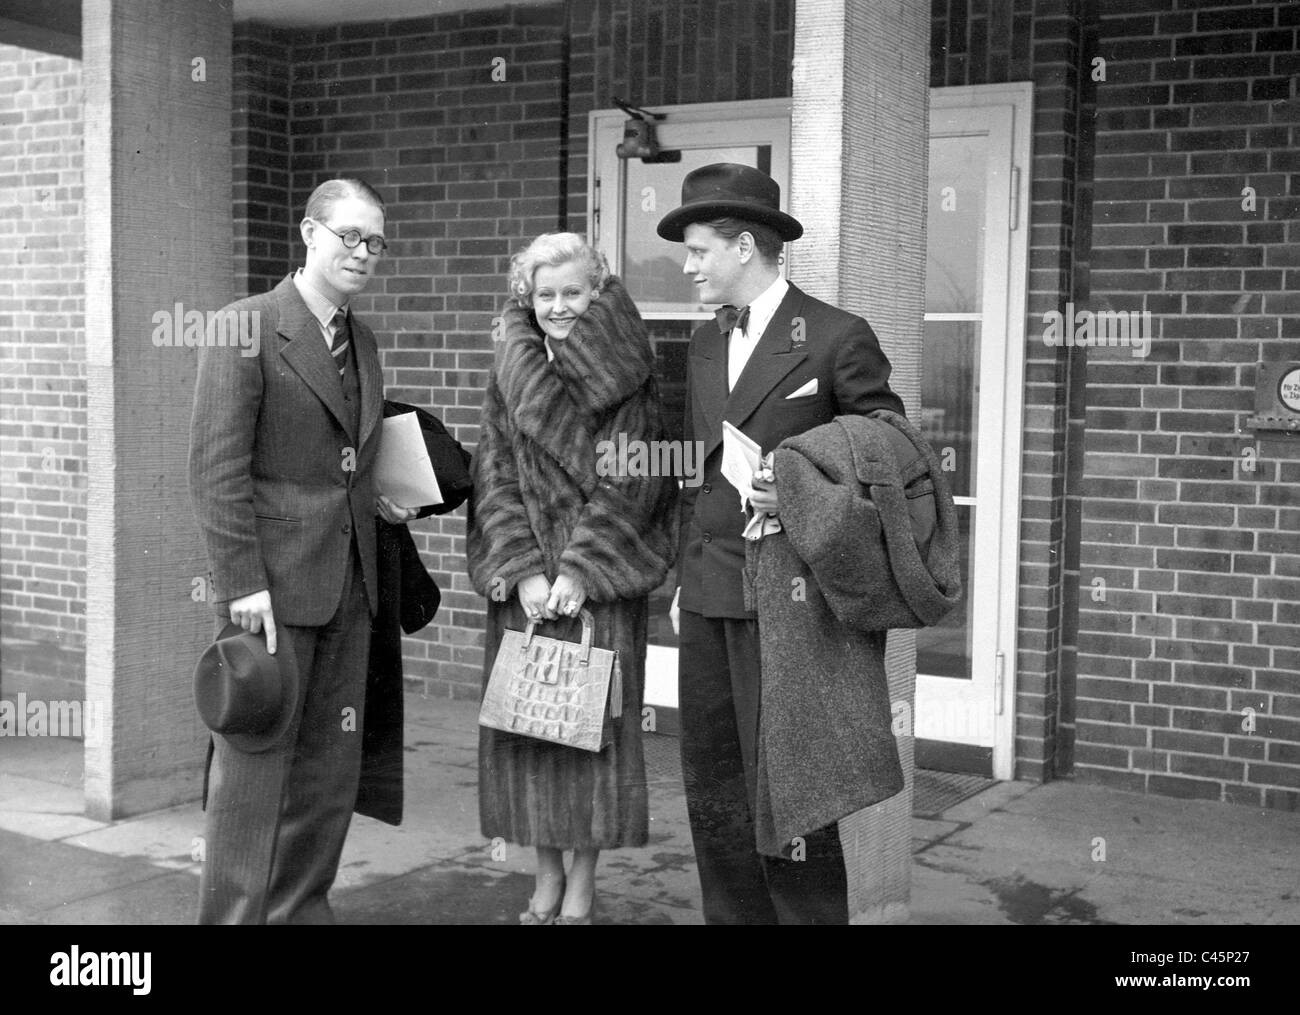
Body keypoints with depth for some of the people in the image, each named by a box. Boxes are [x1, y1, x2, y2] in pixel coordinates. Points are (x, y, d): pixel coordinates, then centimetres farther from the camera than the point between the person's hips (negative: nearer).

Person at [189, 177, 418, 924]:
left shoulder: (363, 342, 15)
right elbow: (217, 466, -13)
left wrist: (373, 500, 6)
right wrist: (243, 581, -18)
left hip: (348, 582, 7)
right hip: (273, 582, -7)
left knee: (332, 766, 12)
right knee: (257, 762, -1)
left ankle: (302, 907, 24)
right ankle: (234, 913, 10)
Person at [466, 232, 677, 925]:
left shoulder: (628, 381, -1)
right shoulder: (512, 371, 8)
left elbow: (629, 484, -7)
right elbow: (497, 477, 2)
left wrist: (581, 570, -15)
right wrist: (522, 571, -9)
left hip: (599, 580, -3)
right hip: (523, 579, 3)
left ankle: (582, 888, 11)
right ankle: (545, 879, 18)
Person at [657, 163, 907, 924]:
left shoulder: (836, 338, -7)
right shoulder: (705, 344, 15)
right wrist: (687, 571, 15)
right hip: (707, 595, 7)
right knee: (713, 788, 12)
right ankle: (735, 914, 25)